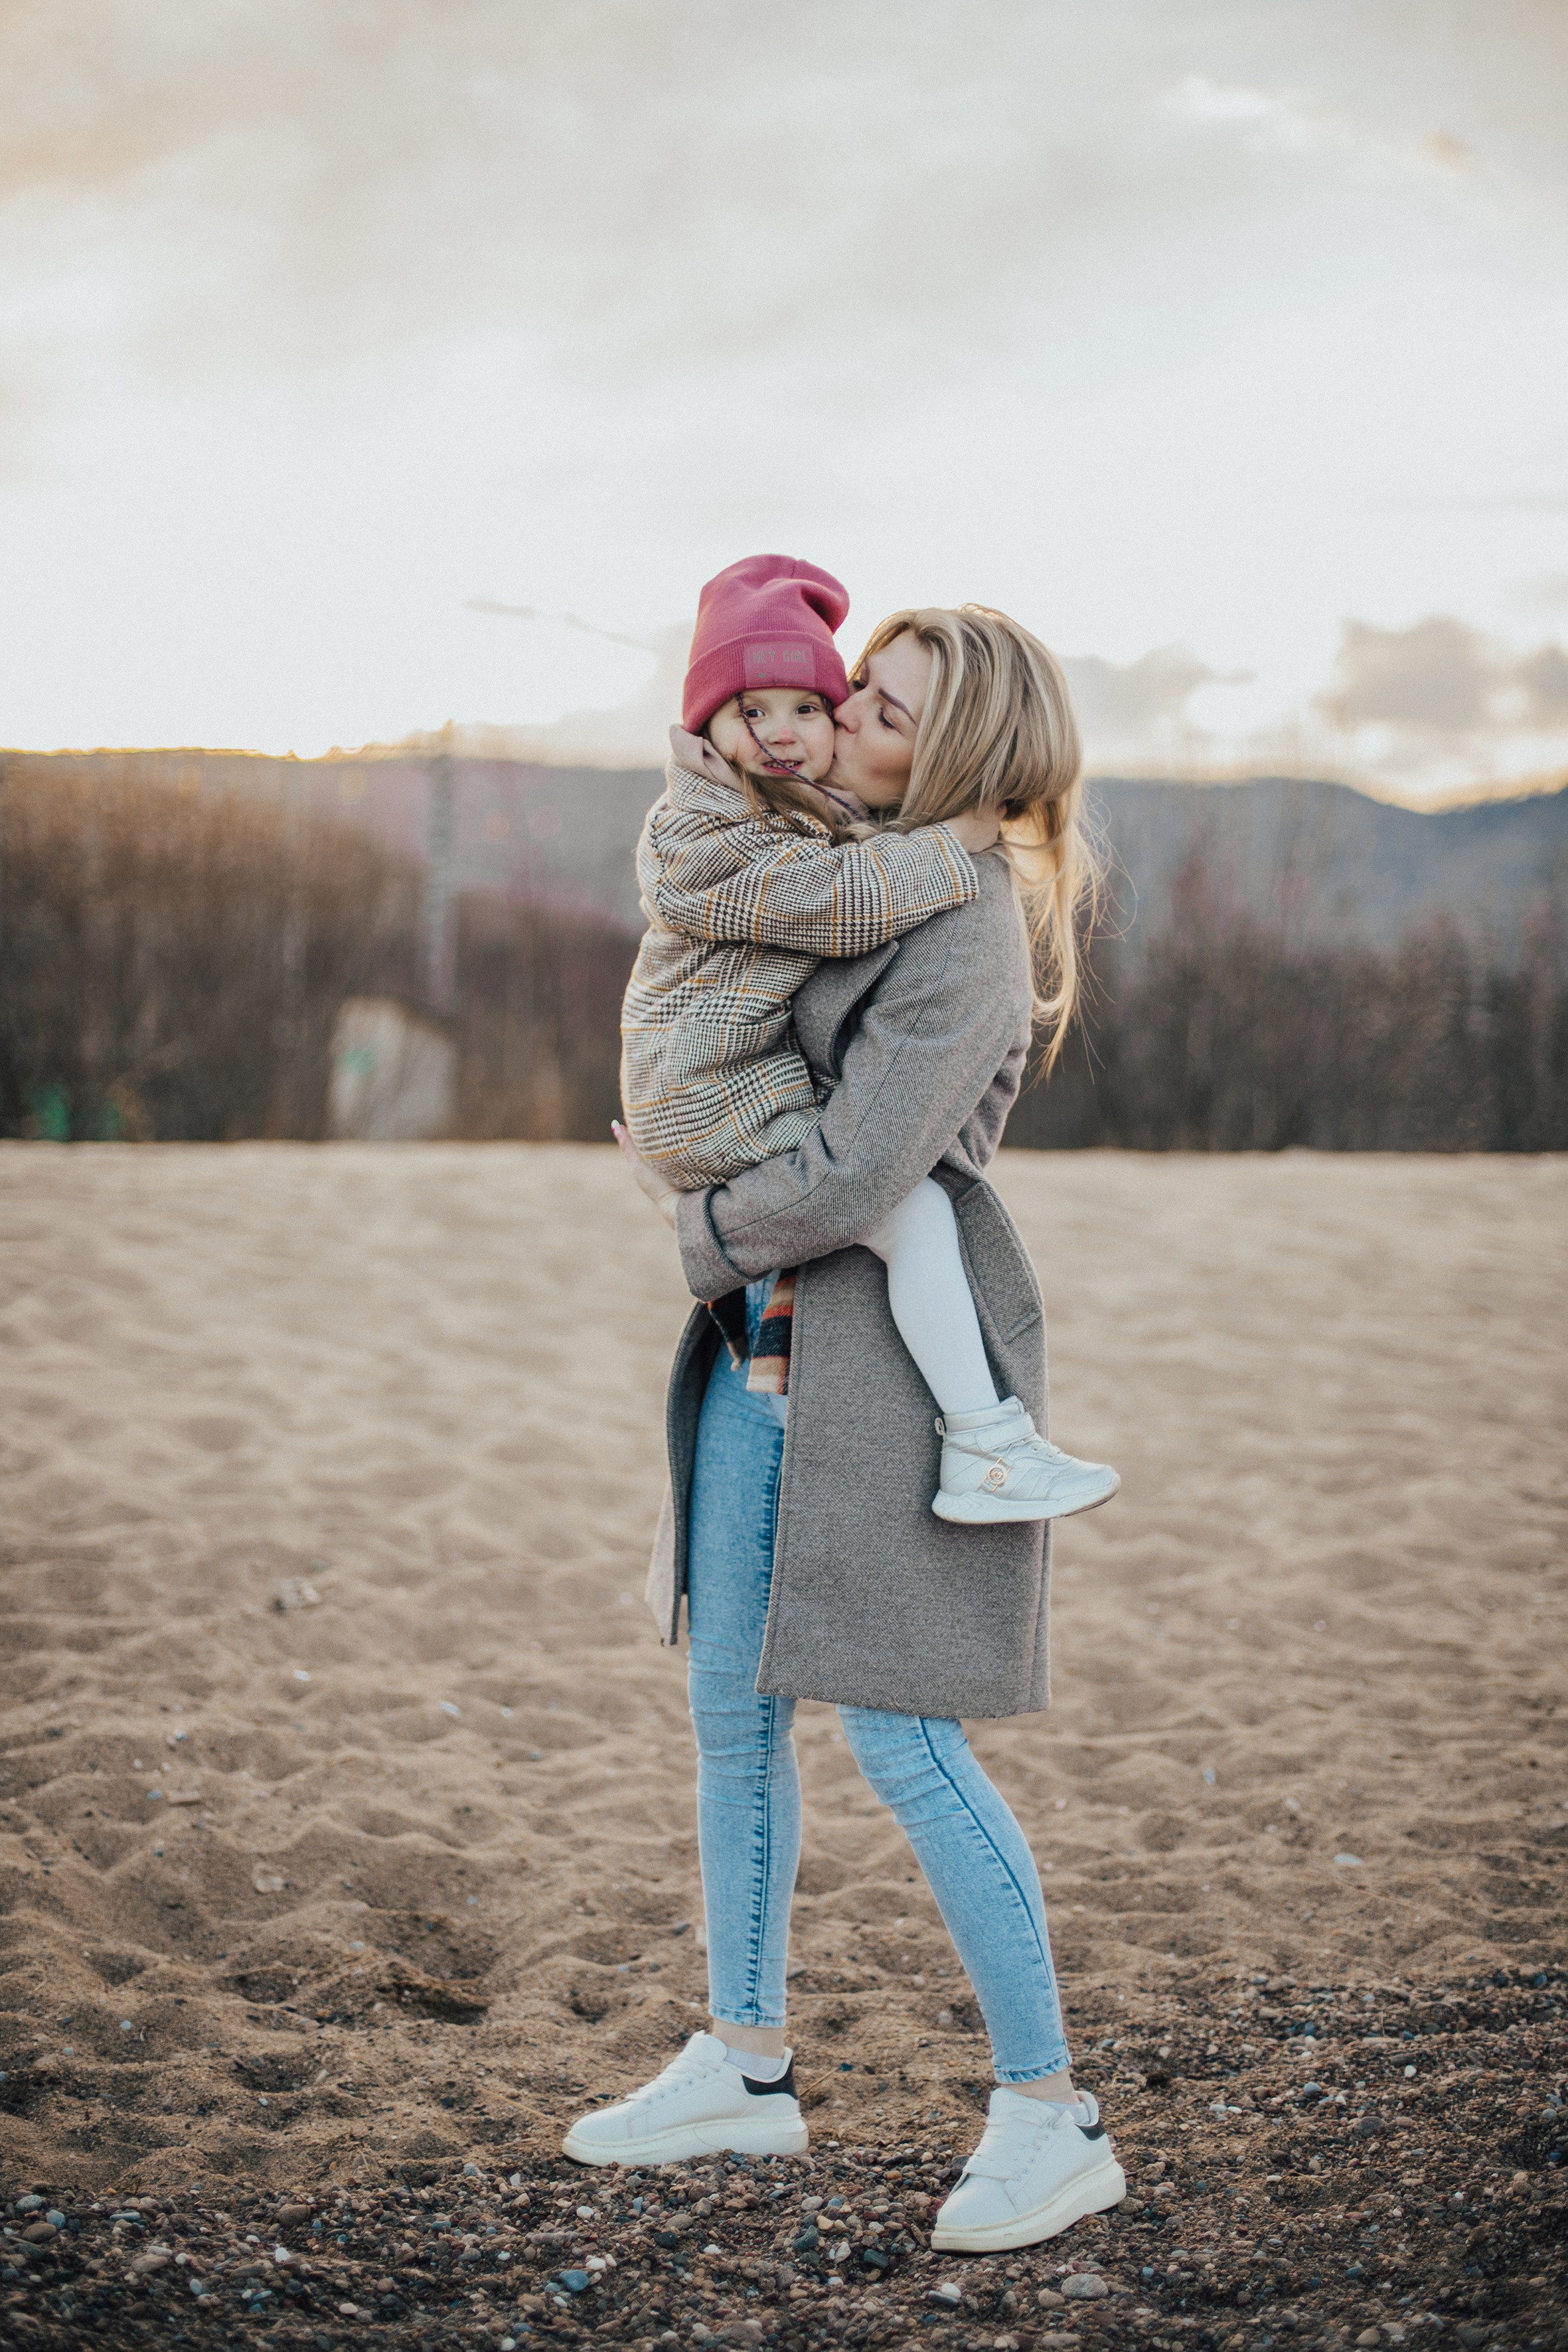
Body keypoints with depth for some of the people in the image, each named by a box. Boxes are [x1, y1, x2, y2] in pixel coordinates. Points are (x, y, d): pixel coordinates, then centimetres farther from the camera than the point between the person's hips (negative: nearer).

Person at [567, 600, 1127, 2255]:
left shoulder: (965, 932, -18)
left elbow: (847, 1181, -21)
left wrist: (701, 1234, -6)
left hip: (898, 1348, -9)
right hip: (766, 1341, 9)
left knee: (901, 1738, -8)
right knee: (731, 1704, 12)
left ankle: (1054, 2116, 4)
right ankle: (745, 2067, 25)